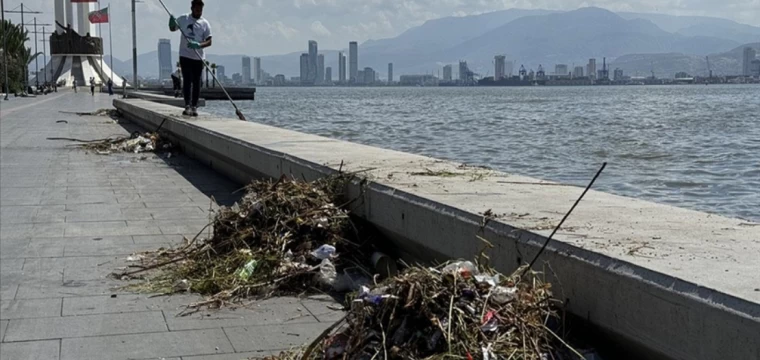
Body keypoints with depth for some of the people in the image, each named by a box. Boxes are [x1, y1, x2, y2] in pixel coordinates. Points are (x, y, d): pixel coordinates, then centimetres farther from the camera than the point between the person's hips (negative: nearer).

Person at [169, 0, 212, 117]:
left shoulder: (205, 23, 0)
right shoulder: (183, 19, 2)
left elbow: (209, 41, -3)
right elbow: (172, 29, 12)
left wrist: (198, 45, -23)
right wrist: (172, 22, -12)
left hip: (198, 57, 1)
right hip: (185, 56, -1)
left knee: (196, 83, 4)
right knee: (187, 80, -7)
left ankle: (194, 107, 11)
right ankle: (187, 106, -8)